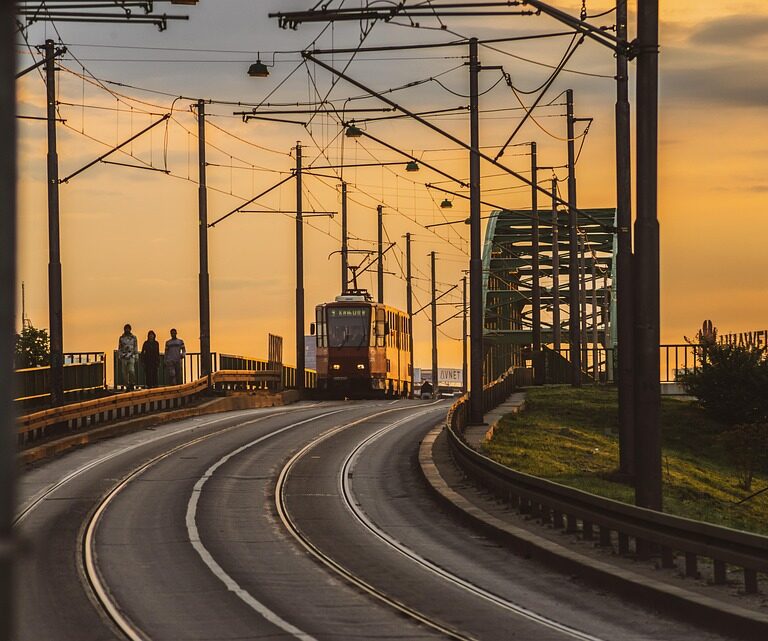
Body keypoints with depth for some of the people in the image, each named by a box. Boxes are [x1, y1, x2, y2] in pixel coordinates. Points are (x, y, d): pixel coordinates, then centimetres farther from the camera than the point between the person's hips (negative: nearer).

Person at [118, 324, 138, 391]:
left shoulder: (133, 338, 7)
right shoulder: (121, 338, 10)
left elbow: (136, 348, 9)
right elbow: (119, 348, 12)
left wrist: (136, 357, 4)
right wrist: (118, 358, 7)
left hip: (131, 357, -2)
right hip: (123, 357, 2)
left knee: (131, 370, -20)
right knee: (124, 373, 0)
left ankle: (132, 384, -6)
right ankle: (127, 386, 8)